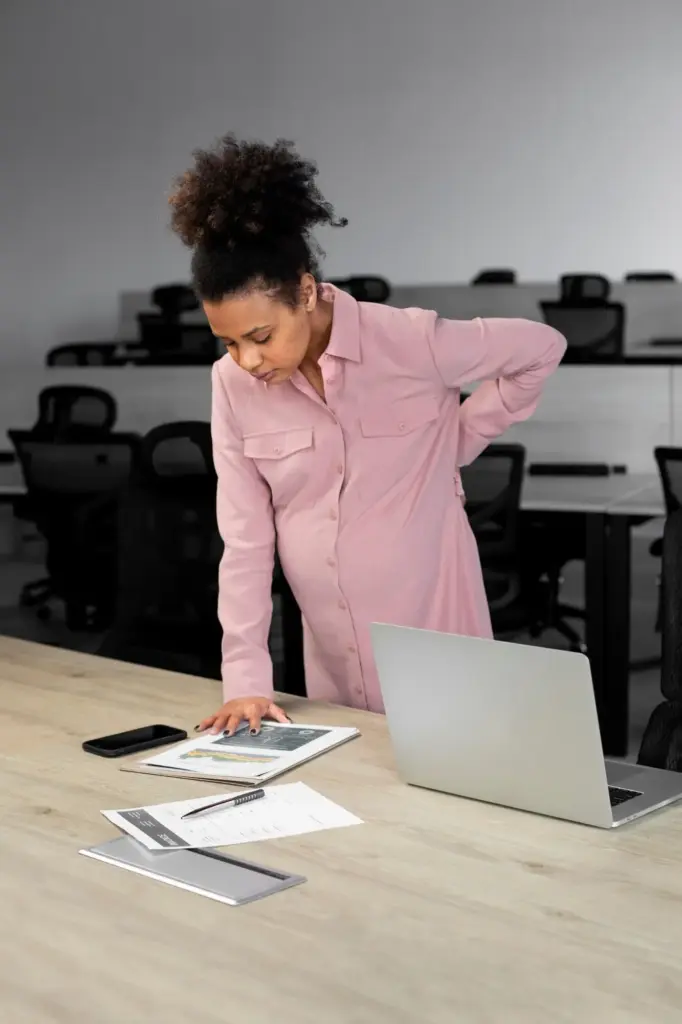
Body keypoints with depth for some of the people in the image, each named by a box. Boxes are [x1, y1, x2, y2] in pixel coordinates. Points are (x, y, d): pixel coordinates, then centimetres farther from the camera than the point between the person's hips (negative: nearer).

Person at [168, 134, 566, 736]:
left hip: (432, 632, -3)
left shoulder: (409, 342, -17)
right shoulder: (233, 385, -6)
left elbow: (543, 348, -3)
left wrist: (458, 440, -5)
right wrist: (247, 676, -7)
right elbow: (245, 538, -3)